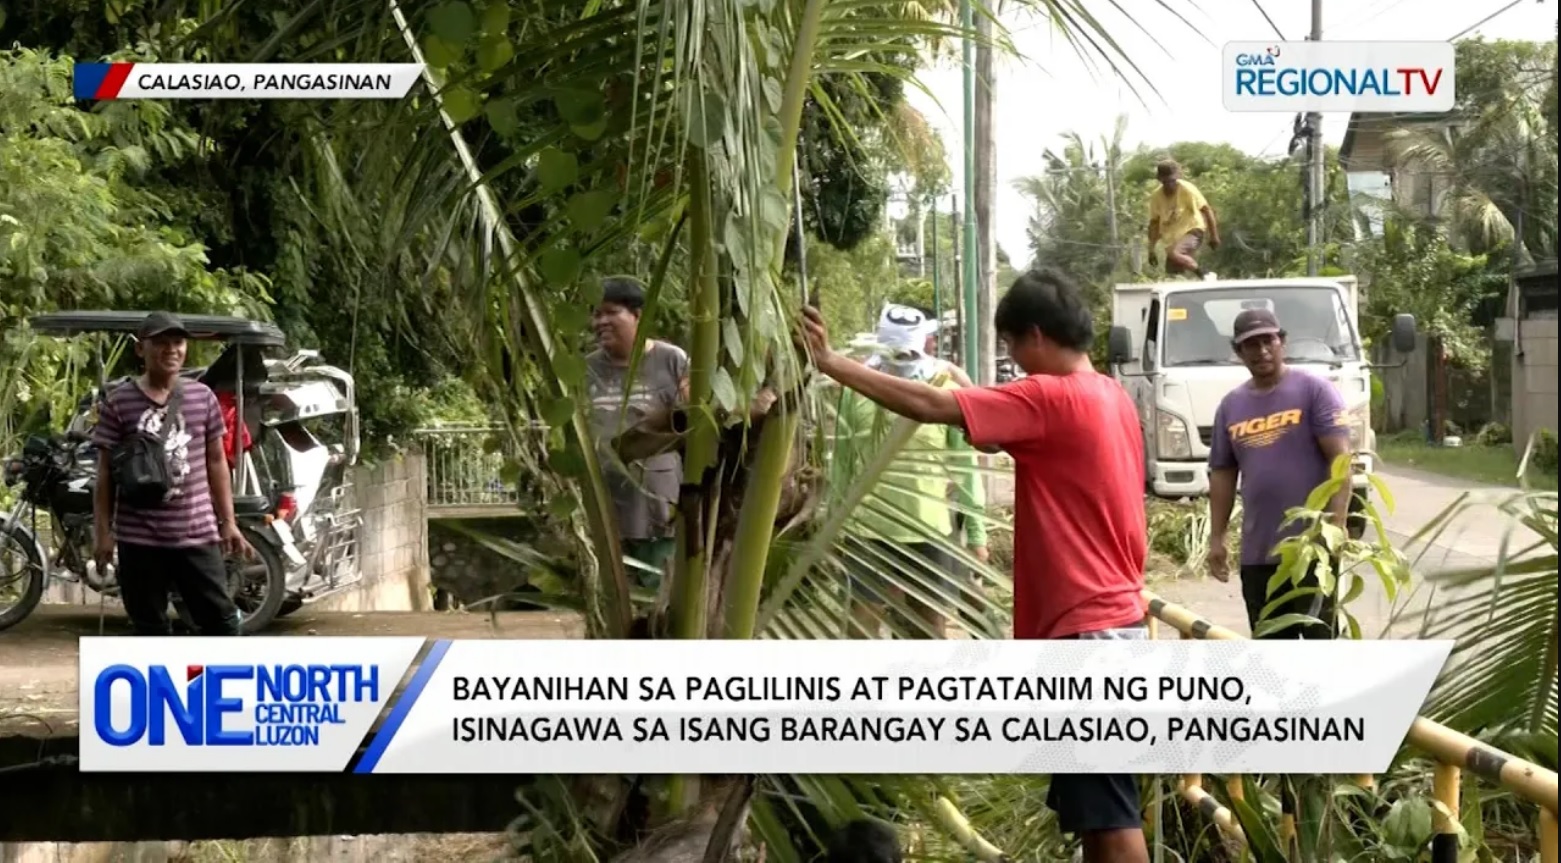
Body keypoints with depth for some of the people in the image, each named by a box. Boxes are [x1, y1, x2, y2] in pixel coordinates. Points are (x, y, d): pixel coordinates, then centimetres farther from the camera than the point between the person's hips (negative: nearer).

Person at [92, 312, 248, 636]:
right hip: (139, 536, -1)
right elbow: (106, 471, 0)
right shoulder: (118, 401, -3)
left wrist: (227, 521, 8)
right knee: (150, 628, 8)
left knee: (221, 617, 2)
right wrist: (103, 531, -3)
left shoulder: (203, 397, 4)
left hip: (197, 532, 1)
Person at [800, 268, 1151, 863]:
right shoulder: (1110, 397, 13)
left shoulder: (1052, 398, -14)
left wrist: (831, 363, -11)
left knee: (1109, 812, -6)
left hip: (1088, 627, -10)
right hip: (1108, 617, 10)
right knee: (1093, 806, 15)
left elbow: (929, 405, -17)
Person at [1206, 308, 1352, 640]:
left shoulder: (1313, 390, -2)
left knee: (1321, 638, -4)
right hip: (1257, 551, 5)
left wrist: (1335, 525, -17)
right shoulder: (1230, 406, 13)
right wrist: (1216, 538, 11)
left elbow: (1340, 458, -8)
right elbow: (1222, 475, 16)